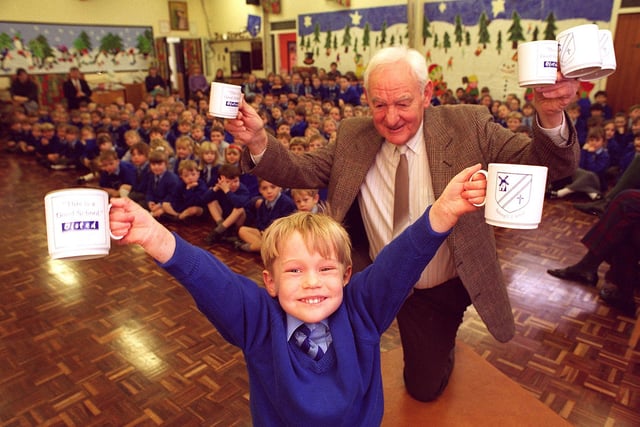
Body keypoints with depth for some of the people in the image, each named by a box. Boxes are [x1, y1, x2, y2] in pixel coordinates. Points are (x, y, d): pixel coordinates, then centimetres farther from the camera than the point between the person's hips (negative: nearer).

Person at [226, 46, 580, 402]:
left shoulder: (468, 126, -15)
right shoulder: (353, 136, -8)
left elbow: (549, 164, -20)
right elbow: (302, 171, -10)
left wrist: (550, 117, -41)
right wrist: (258, 140, -28)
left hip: (441, 292, -1)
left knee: (424, 388, 15)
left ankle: (441, 346, 46)